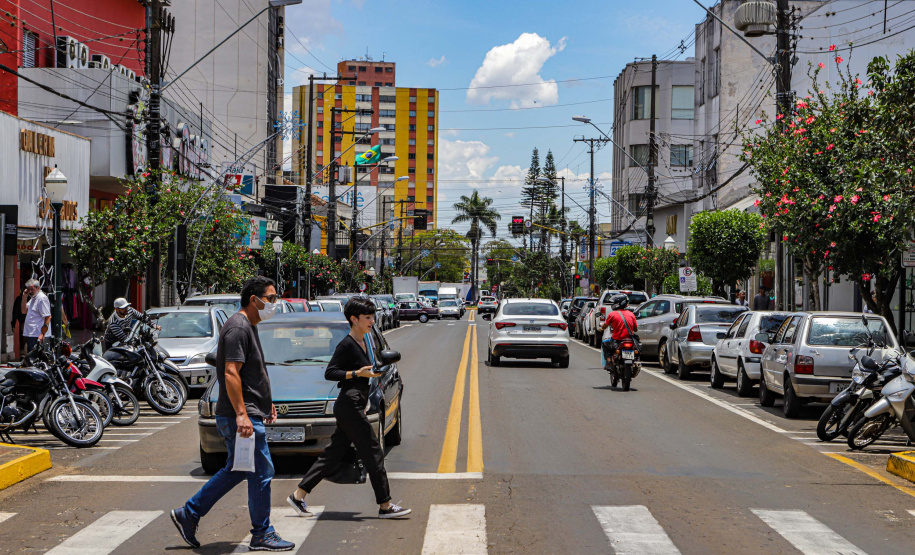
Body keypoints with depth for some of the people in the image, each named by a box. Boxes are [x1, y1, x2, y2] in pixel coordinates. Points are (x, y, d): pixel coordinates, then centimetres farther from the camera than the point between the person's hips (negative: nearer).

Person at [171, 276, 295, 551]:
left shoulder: (248, 327, 17)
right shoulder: (238, 328, -16)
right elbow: (230, 374, -23)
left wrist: (266, 403, 27)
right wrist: (242, 415, -27)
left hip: (246, 415, 11)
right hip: (243, 417, -11)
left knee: (234, 471, 16)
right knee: (261, 472, -4)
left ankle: (188, 514, 22)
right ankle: (262, 535, 5)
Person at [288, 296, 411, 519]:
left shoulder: (363, 343, 16)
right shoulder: (346, 345, -12)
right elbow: (329, 373, -15)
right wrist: (357, 373, -22)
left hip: (354, 406, 10)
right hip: (349, 406, -10)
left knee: (333, 454, 11)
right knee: (373, 453, -5)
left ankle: (298, 495, 16)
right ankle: (385, 505, 0)